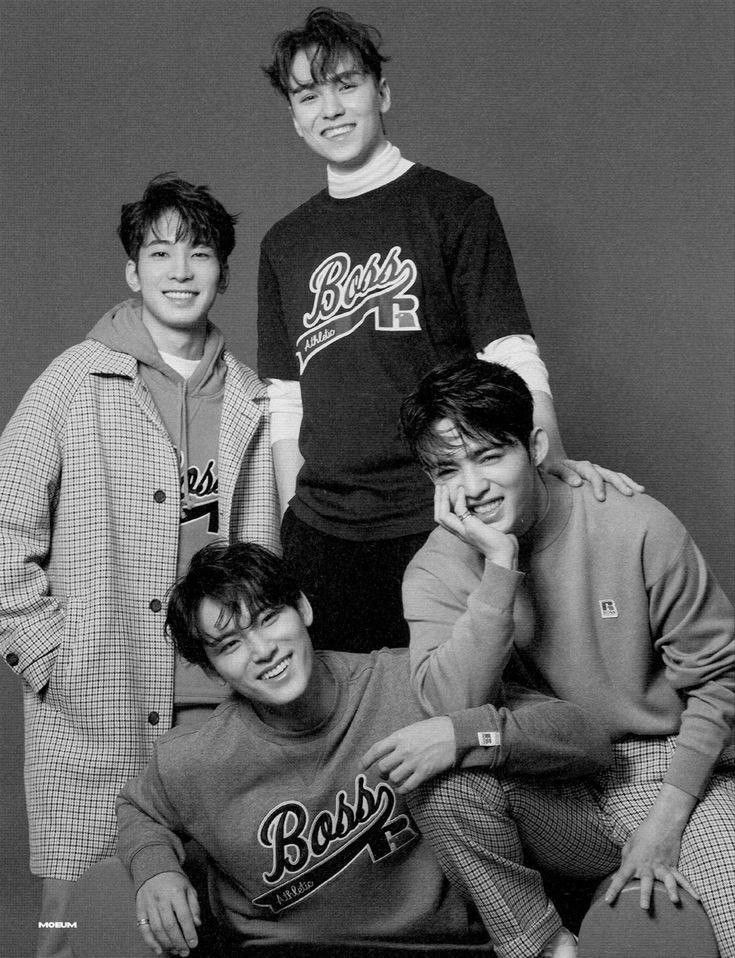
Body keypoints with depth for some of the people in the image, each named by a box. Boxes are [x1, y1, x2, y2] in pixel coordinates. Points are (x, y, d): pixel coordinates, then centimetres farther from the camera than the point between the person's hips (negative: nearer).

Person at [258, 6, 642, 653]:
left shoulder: (456, 208, 1)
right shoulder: (284, 244, 14)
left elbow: (512, 358, -5)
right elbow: (286, 403, 15)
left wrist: (553, 457, -22)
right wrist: (289, 527, 8)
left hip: (436, 526, -3)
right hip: (321, 533, 4)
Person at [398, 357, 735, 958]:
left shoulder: (637, 528, -11)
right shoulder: (434, 573, -5)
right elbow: (450, 709, -23)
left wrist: (668, 814, -12)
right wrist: (501, 565, -26)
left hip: (666, 766, -2)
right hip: (549, 797, 2)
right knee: (441, 773, -28)